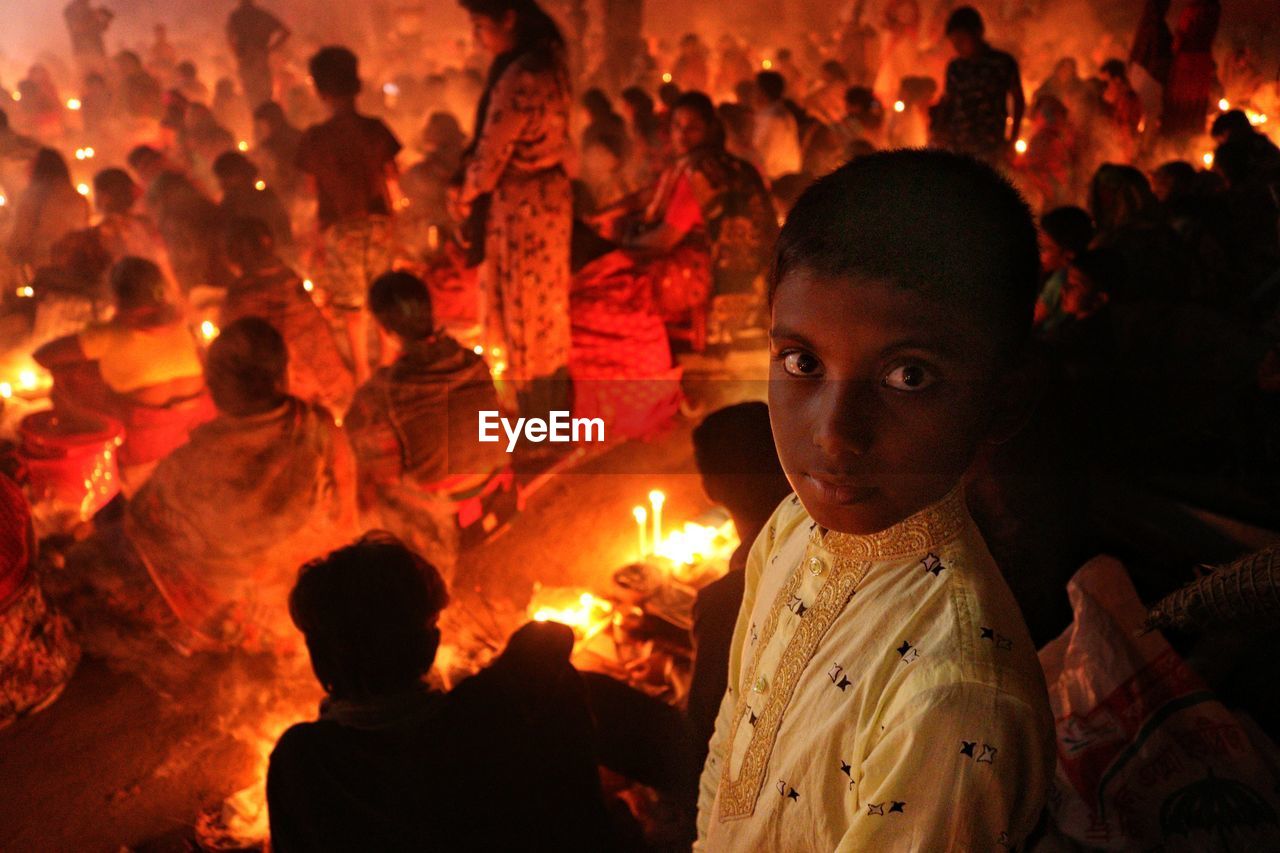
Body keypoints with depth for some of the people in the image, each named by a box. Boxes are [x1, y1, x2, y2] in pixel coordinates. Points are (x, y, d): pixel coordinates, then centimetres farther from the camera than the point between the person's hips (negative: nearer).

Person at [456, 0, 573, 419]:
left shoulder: (520, 75, -24)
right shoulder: (546, 59, 6)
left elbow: (493, 153, -18)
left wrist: (467, 194, 1)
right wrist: (473, 184, 0)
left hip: (521, 203, -9)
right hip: (548, 192, 9)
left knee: (525, 311, 4)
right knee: (546, 307, 20)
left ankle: (539, 425, 18)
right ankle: (555, 408, 36)